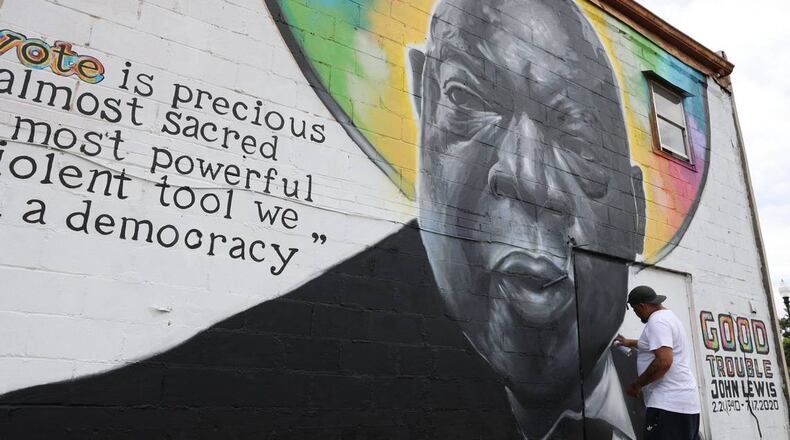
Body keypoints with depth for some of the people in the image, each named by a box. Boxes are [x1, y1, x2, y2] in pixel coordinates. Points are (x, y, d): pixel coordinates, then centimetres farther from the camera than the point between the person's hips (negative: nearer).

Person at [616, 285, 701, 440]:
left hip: (668, 404, -11)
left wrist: (637, 384, -15)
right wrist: (631, 343, 50)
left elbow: (664, 361, -25)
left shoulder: (657, 321, -13)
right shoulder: (669, 317, 20)